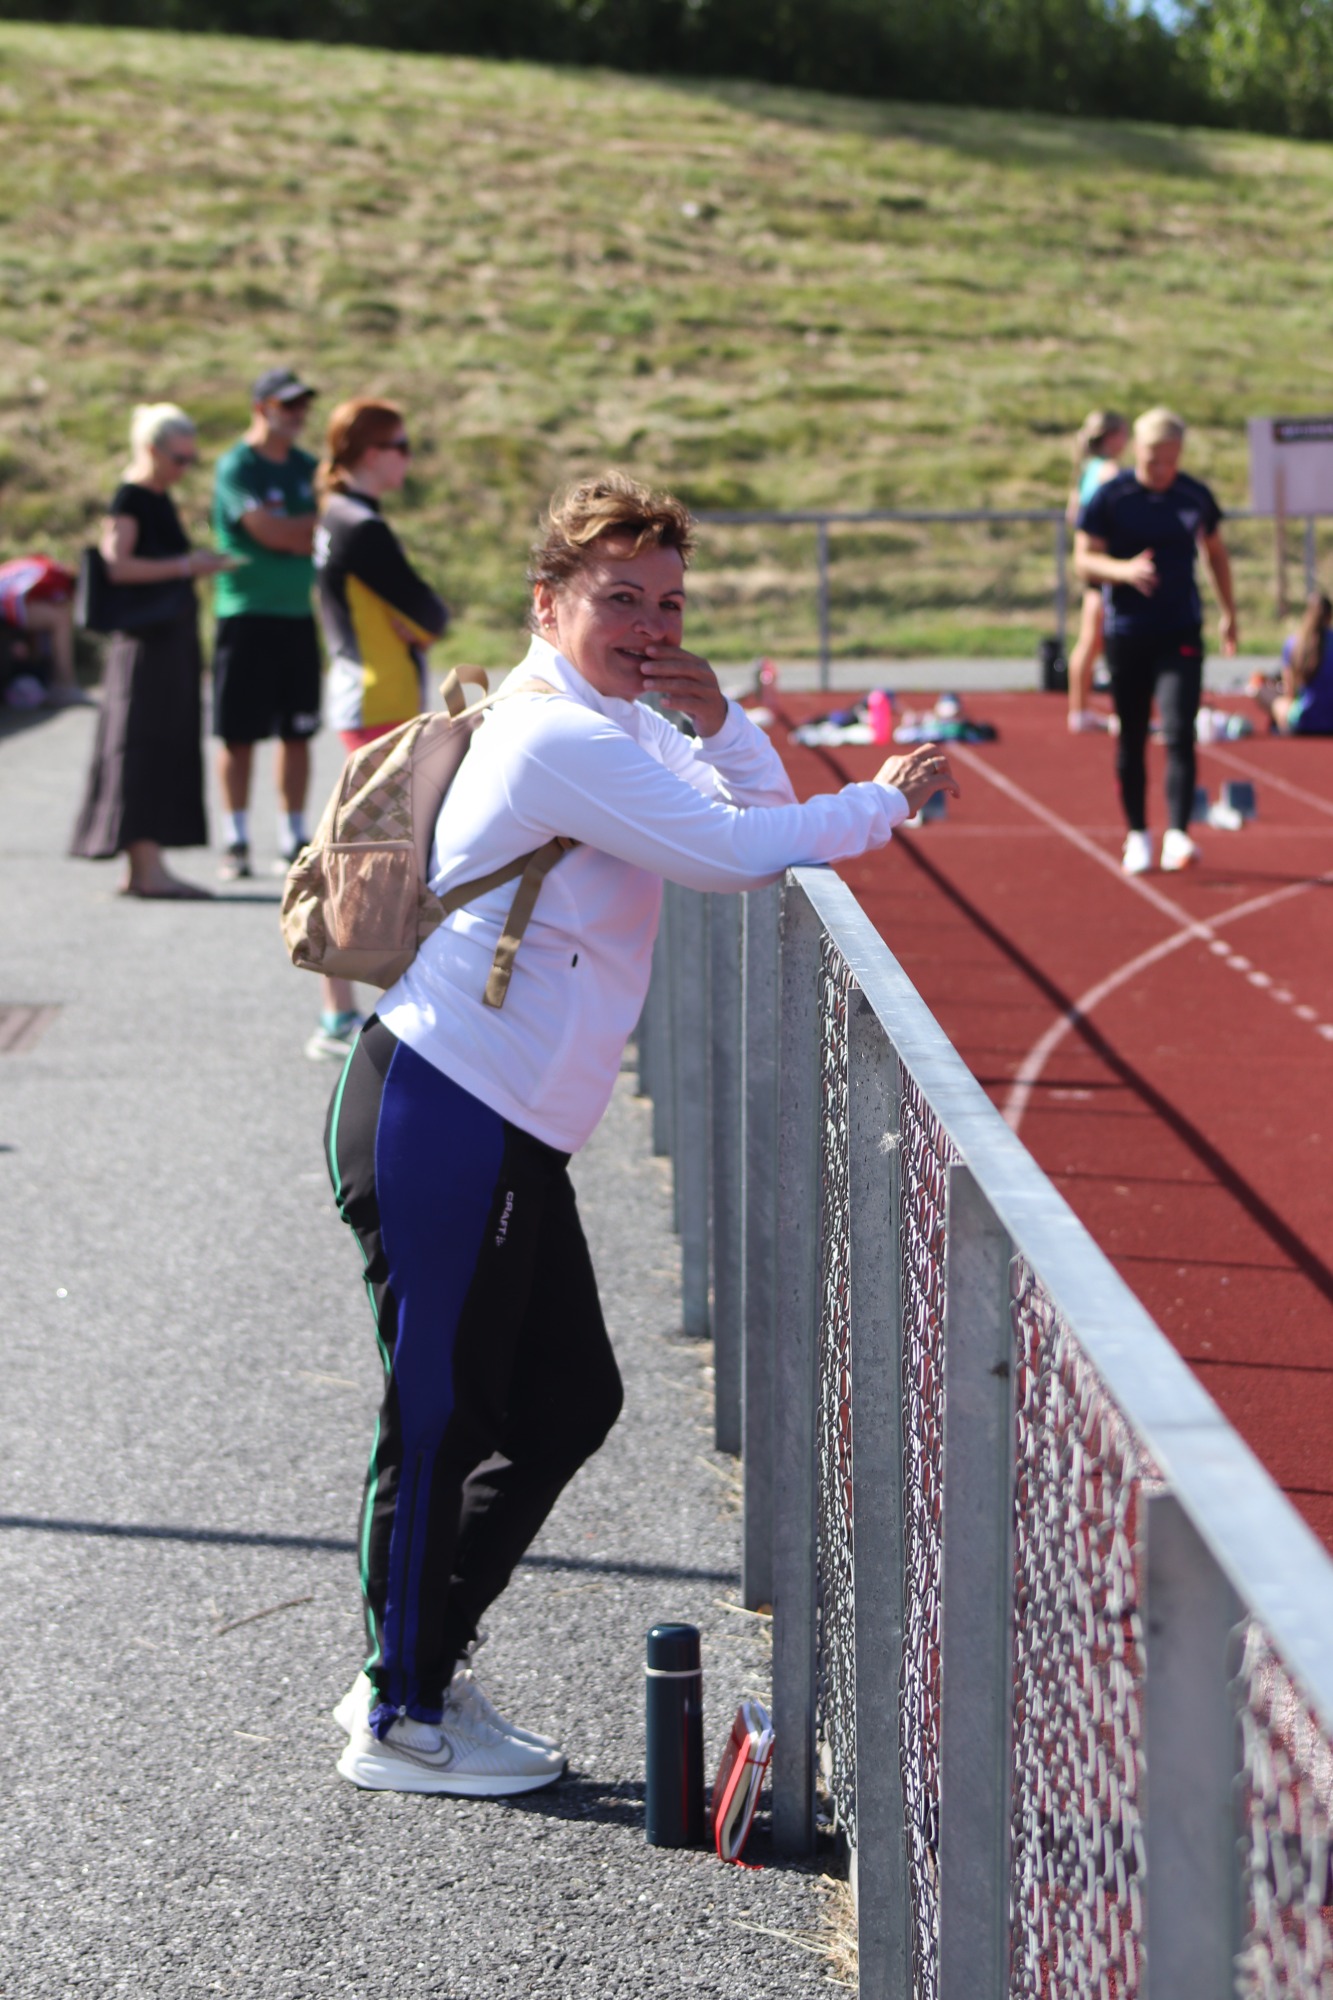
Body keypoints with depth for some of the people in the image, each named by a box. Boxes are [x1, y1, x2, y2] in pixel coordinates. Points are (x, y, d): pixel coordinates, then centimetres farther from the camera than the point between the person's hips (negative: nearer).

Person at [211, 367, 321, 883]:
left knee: (297, 734, 6)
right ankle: (237, 841, 6)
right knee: (238, 734, -2)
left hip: (300, 613, 5)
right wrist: (318, 520, -2)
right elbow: (270, 532, -16)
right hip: (246, 613, -5)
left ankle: (293, 840, 12)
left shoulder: (308, 468, 14)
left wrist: (290, 532, -11)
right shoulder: (236, 467, -6)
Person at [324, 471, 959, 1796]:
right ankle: (400, 1718, 11)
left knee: (566, 1401, 15)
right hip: (438, 1124, -11)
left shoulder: (612, 726, 15)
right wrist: (887, 800, -6)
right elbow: (738, 854, -20)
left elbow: (760, 819, 16)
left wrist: (717, 723, -2)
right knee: (443, 1416, -2)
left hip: (508, 1136, 11)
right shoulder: (561, 734, -17)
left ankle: (417, 1668, 25)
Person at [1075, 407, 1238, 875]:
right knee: (1131, 740, 7)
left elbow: (1215, 551, 18)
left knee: (1179, 732, -14)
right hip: (1127, 635, 0)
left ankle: (1177, 834, -19)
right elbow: (1084, 561, -7)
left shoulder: (1196, 497, 2)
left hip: (1181, 634, 1)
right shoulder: (1109, 498, -5)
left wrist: (1228, 613, 21)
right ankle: (1137, 835, 19)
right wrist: (1124, 570, -26)